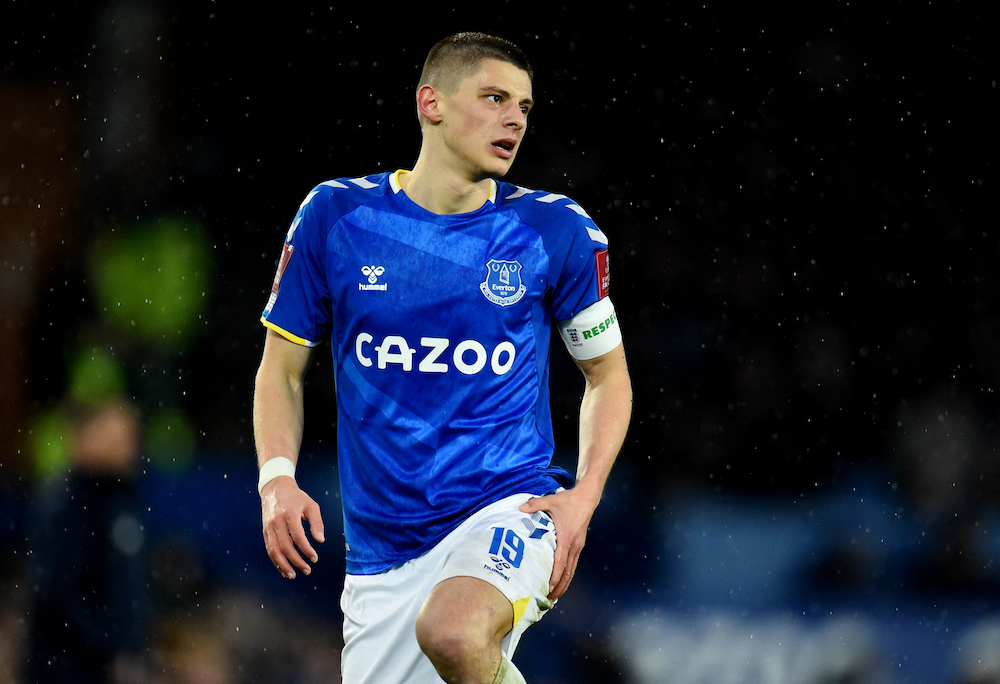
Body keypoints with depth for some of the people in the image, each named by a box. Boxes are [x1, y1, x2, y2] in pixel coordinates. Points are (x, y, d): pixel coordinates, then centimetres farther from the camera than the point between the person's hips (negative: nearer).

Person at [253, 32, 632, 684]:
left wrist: (583, 496, -5)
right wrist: (277, 479, -8)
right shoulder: (336, 215, 1)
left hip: (510, 507, -3)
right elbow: (282, 369, 9)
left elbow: (608, 374, 11)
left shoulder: (557, 231, 0)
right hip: (382, 548, 3)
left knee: (453, 632, -34)